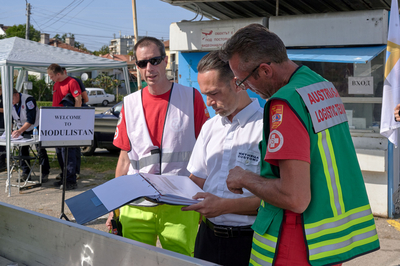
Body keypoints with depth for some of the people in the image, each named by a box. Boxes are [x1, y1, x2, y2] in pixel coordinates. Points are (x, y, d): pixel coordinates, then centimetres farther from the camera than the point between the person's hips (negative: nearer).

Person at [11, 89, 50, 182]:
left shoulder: (28, 100, -29)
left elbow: (31, 120, -35)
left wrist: (20, 131, -44)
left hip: (36, 128, -6)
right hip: (21, 129, 6)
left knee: (41, 150, -7)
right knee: (23, 150, 4)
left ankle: (45, 174, -1)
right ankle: (25, 173, 13)